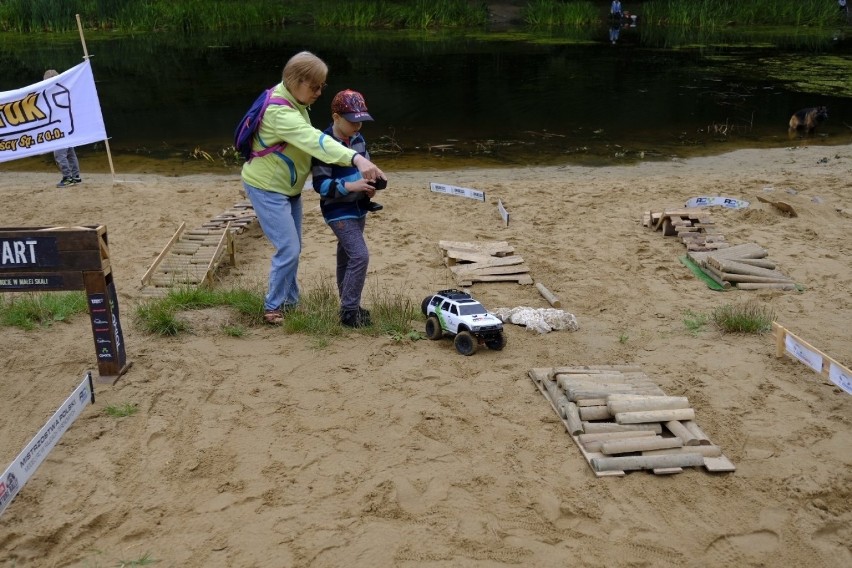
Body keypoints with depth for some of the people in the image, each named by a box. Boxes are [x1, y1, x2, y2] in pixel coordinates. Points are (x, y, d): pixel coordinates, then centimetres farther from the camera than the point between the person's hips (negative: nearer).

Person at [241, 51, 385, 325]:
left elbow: (308, 141, 9)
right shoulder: (279, 111, -29)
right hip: (266, 188, -9)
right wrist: (356, 159, -54)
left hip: (288, 187, 9)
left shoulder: (295, 102, 3)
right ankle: (272, 307, 4)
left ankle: (289, 301, 27)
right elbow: (314, 141, -44)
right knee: (288, 249, -11)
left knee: (294, 248, 13)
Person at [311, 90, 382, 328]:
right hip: (338, 211, -8)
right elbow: (320, 184, -20)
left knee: (346, 257, 17)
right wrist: (350, 186, -29)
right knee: (360, 255, -16)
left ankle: (349, 306, 27)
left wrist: (370, 184, -4)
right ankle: (349, 312, -8)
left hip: (359, 208, 8)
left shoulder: (358, 139, 5)